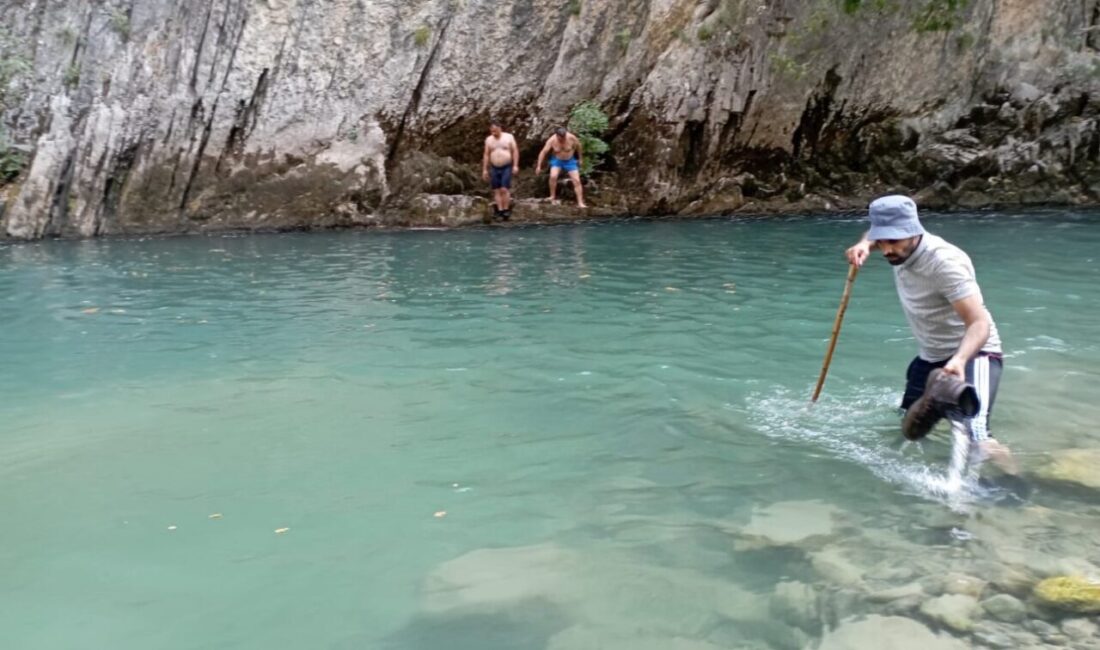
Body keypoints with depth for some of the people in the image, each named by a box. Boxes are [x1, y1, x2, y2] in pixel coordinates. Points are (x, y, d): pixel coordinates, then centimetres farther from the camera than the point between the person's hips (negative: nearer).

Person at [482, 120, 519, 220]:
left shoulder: (509, 137, -1)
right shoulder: (488, 140, 8)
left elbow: (515, 151, -1)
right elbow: (486, 155, 9)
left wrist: (515, 165, -10)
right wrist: (484, 169, 4)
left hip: (507, 167, -3)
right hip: (494, 168, 4)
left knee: (504, 189, -13)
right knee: (496, 190, 0)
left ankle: (506, 210, -7)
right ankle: (499, 211, 2)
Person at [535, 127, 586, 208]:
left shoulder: (572, 138, -23)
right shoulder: (552, 140, -23)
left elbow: (578, 147, -4)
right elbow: (543, 152, -15)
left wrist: (580, 158, 7)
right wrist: (539, 166, -16)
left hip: (570, 161, 0)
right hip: (557, 160, 0)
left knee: (577, 181, -9)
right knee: (553, 176, -27)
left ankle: (580, 203, -3)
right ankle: (553, 197, -9)